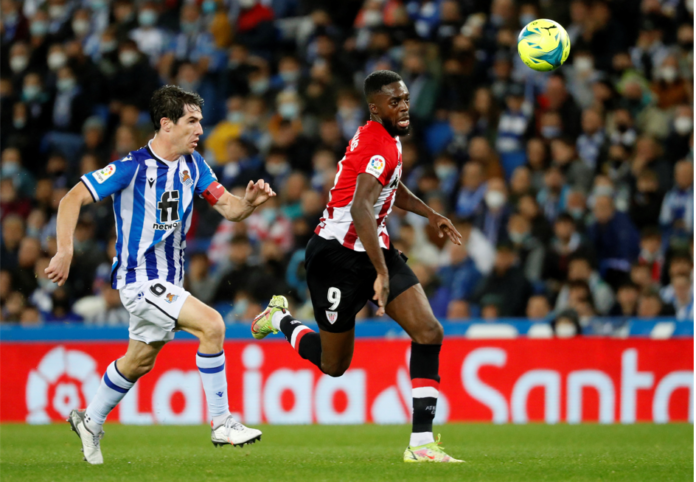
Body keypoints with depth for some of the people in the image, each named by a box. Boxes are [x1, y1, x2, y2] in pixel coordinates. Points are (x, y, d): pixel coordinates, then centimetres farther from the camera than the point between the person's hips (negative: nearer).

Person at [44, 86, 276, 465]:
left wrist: (250, 201, -20)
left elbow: (229, 208, 2)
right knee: (211, 324, -22)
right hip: (140, 278, -8)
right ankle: (221, 424, -15)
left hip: (168, 282, 8)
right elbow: (72, 199, -17)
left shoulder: (192, 164, 3)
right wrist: (65, 251, -26)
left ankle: (90, 422, 42)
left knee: (140, 361, 21)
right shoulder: (133, 167, -18)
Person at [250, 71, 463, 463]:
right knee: (334, 365, 6)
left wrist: (430, 214, 19)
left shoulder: (387, 137, 8)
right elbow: (360, 211, -37)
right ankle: (282, 320, 36)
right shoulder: (379, 146, -23)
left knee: (429, 333, -10)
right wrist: (381, 273, -40)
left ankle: (421, 443, -12)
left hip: (374, 248, 9)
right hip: (339, 257, -9)